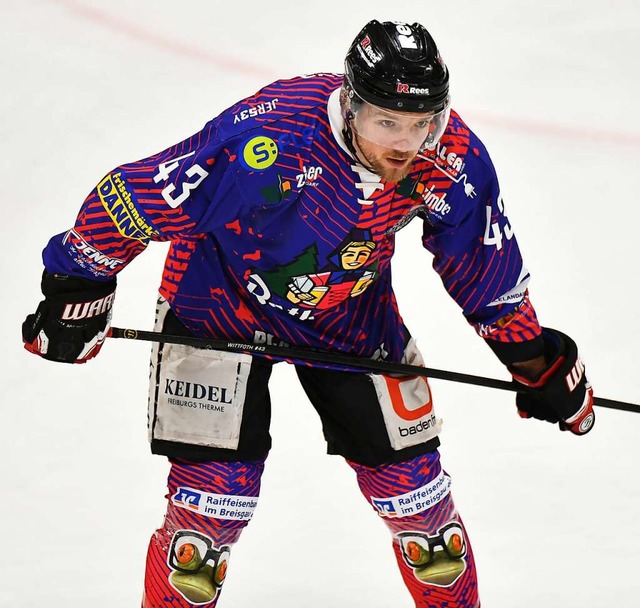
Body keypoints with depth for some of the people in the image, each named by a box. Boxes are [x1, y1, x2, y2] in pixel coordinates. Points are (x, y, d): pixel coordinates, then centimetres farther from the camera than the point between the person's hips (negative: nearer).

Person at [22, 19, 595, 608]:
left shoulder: (454, 159, -22)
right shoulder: (265, 139, -38)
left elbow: (485, 265, -2)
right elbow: (131, 197, -29)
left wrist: (535, 358, 5)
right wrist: (78, 290, -18)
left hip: (351, 305, 4)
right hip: (223, 293, -4)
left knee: (409, 475, 4)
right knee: (218, 491, -10)